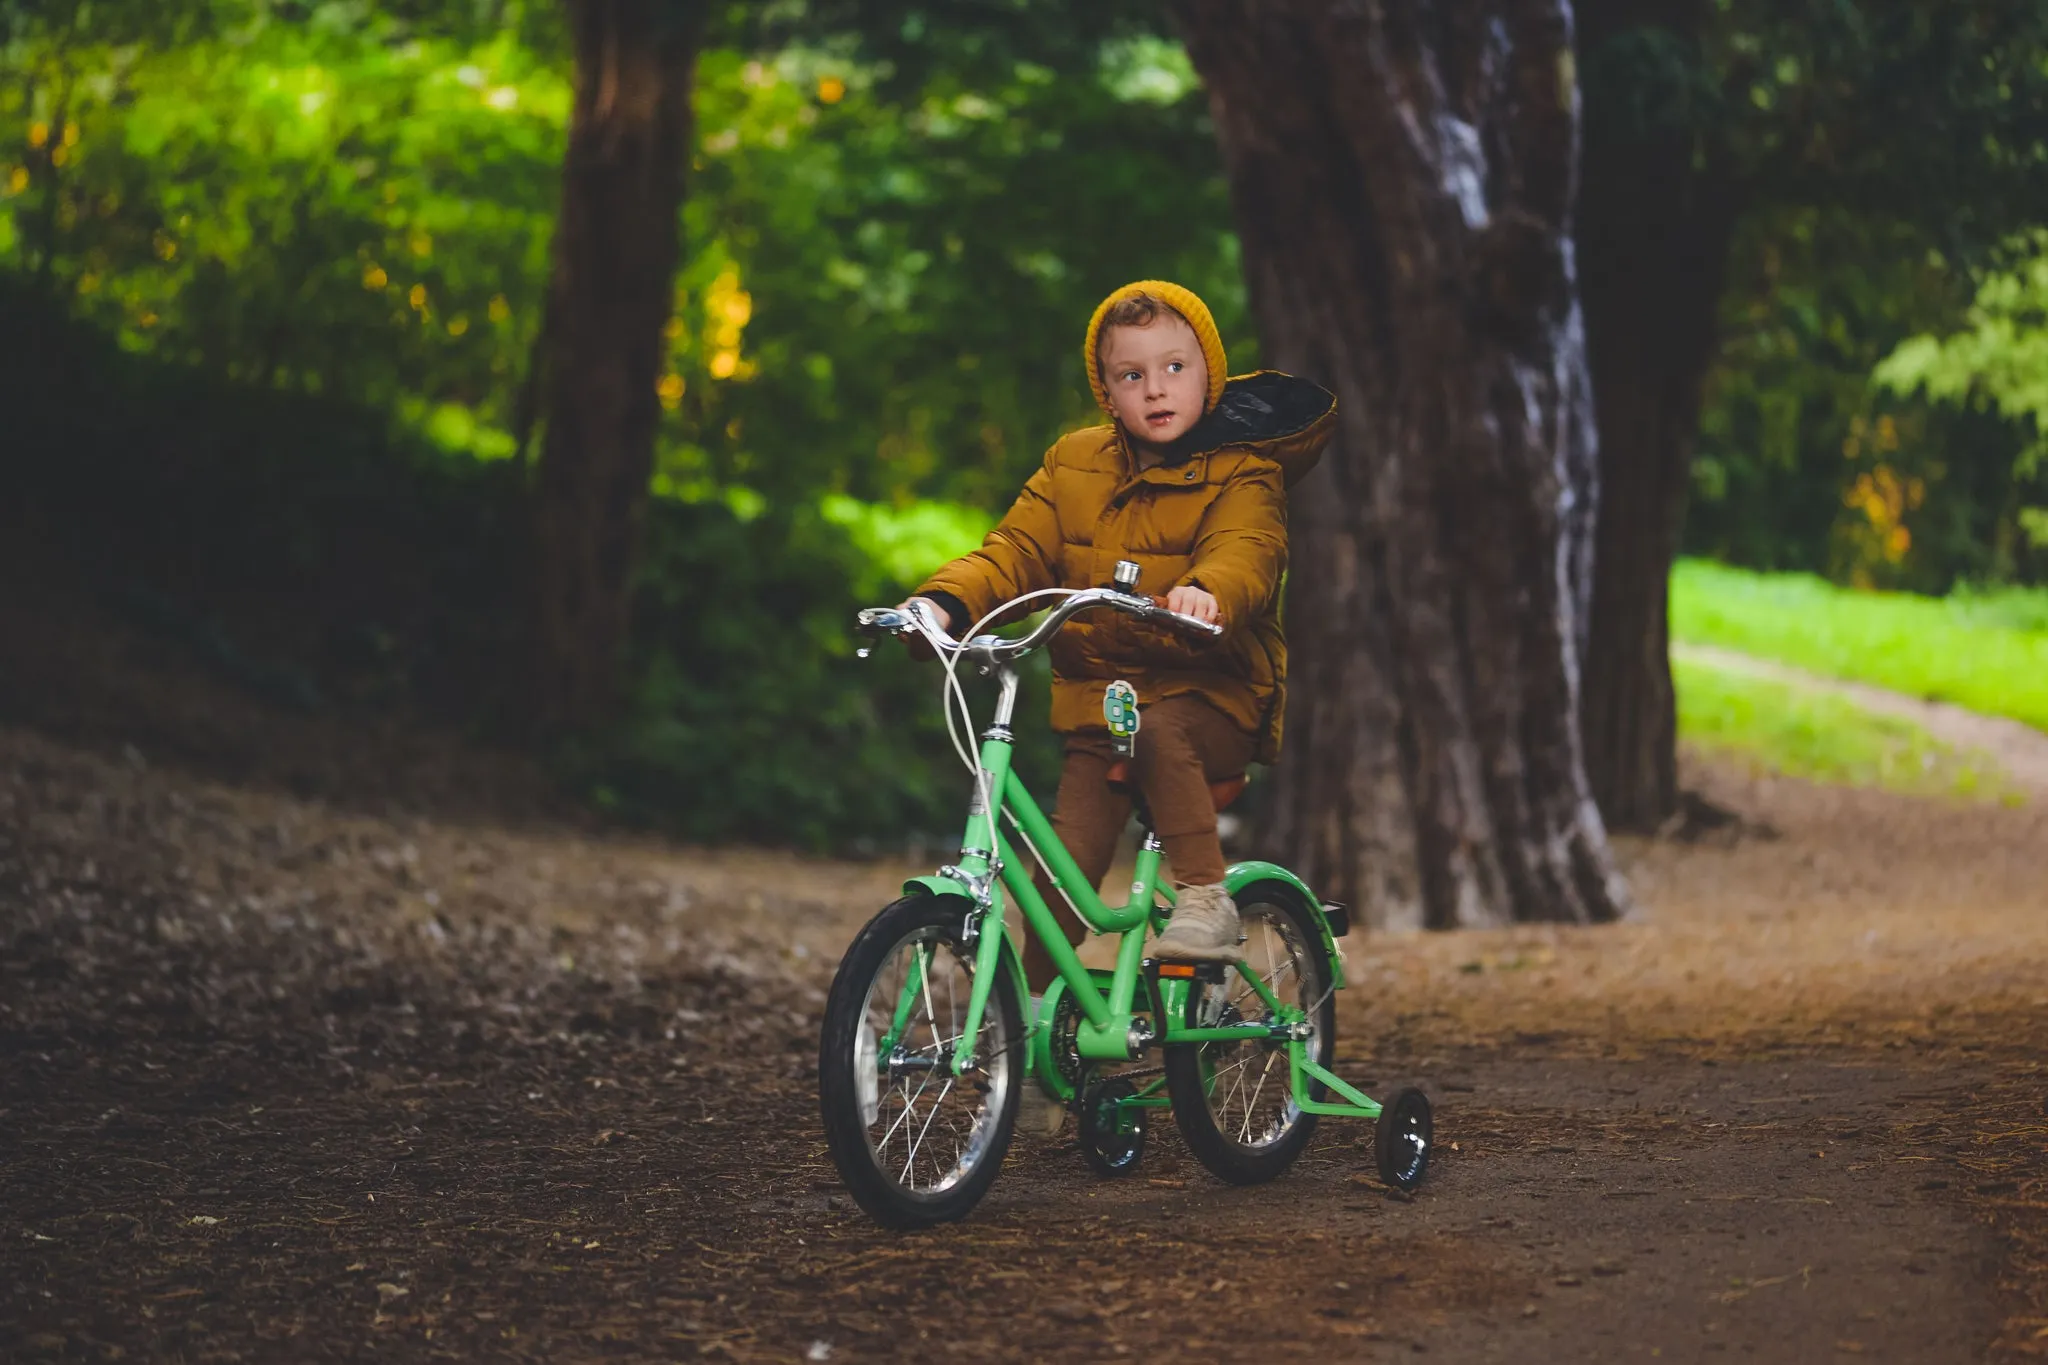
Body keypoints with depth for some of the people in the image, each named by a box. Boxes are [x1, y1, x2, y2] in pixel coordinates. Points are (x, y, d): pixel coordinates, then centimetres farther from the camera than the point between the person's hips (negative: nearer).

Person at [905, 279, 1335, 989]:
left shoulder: (1240, 475, -4)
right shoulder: (1072, 465, 9)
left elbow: (1246, 553, -23)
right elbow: (1017, 551, 3)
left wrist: (1206, 591, -48)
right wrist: (946, 601, -18)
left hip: (1210, 696, -4)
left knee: (1159, 730, -38)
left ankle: (1205, 900, -29)